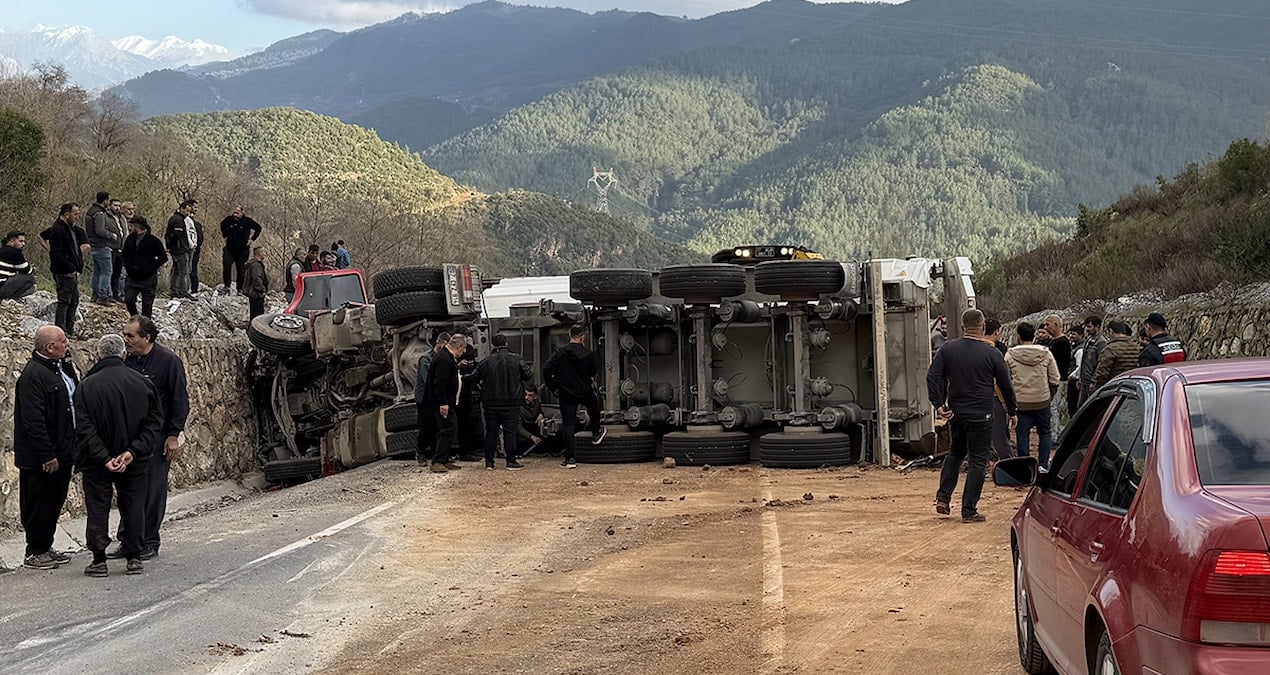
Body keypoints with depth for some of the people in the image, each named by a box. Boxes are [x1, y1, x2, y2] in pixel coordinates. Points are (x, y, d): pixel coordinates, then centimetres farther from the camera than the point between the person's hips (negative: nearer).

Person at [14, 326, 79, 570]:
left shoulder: (62, 368, 10)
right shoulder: (33, 375, -18)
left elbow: (75, 402, 19)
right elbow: (33, 421, -21)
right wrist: (47, 456, -21)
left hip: (61, 453, 9)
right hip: (41, 458, -9)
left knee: (55, 502, 15)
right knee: (40, 504, 1)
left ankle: (45, 547, 26)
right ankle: (35, 553, 12)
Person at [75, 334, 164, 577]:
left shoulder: (87, 386, -10)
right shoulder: (142, 383, -4)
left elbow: (84, 429, -16)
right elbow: (154, 421, -7)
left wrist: (104, 458, -16)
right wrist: (133, 451, -12)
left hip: (96, 464, -2)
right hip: (135, 462, 2)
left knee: (98, 509, 8)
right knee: (133, 507, 11)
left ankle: (99, 561, 8)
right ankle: (134, 559, 13)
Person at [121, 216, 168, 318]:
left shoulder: (153, 240, -8)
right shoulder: (129, 239, 7)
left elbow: (163, 257, -4)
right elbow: (124, 255, 21)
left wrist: (151, 268, -11)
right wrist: (128, 267, 4)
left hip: (148, 279, -4)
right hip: (132, 278, 4)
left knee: (147, 304, 1)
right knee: (128, 300, -5)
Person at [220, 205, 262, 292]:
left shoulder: (247, 221, -8)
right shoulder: (229, 219, 0)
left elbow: (258, 228, 6)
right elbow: (222, 225, 24)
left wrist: (252, 239, 3)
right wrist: (225, 236, 17)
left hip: (242, 251, -1)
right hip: (229, 249, 1)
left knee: (241, 270, 3)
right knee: (226, 265, -18)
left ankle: (240, 289, 14)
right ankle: (227, 286, -12)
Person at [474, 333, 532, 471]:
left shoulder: (486, 361, -1)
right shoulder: (516, 359, -5)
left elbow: (474, 378, 5)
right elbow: (528, 375, -2)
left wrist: (482, 385, 25)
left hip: (491, 403, 2)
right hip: (511, 403, -2)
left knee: (491, 432, 9)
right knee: (510, 432, 2)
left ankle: (489, 462, 11)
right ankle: (511, 462, 1)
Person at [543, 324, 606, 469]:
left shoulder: (560, 353, -8)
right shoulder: (588, 354, -9)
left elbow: (546, 369, -14)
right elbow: (595, 371, 4)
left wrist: (554, 387, -4)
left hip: (566, 394, 0)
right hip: (585, 392, 0)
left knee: (568, 425, 2)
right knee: (594, 408, 33)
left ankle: (570, 459, -3)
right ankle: (596, 433, 55)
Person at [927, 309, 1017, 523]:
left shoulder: (948, 349, 0)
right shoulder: (991, 354, -8)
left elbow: (932, 377, -4)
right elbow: (1006, 385, 0)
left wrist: (939, 404, -1)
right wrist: (1012, 411, 12)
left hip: (955, 413, 4)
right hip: (980, 415, -4)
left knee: (955, 452, 24)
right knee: (978, 461, 3)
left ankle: (943, 498, 14)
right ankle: (969, 511, 3)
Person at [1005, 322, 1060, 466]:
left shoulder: (1010, 355, -6)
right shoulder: (1045, 353, -3)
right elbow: (1055, 379, 1)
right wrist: (1050, 395, 17)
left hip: (1020, 402, -1)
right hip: (1042, 401, 1)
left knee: (1022, 436, 6)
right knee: (1045, 433, 16)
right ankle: (1043, 465, 12)